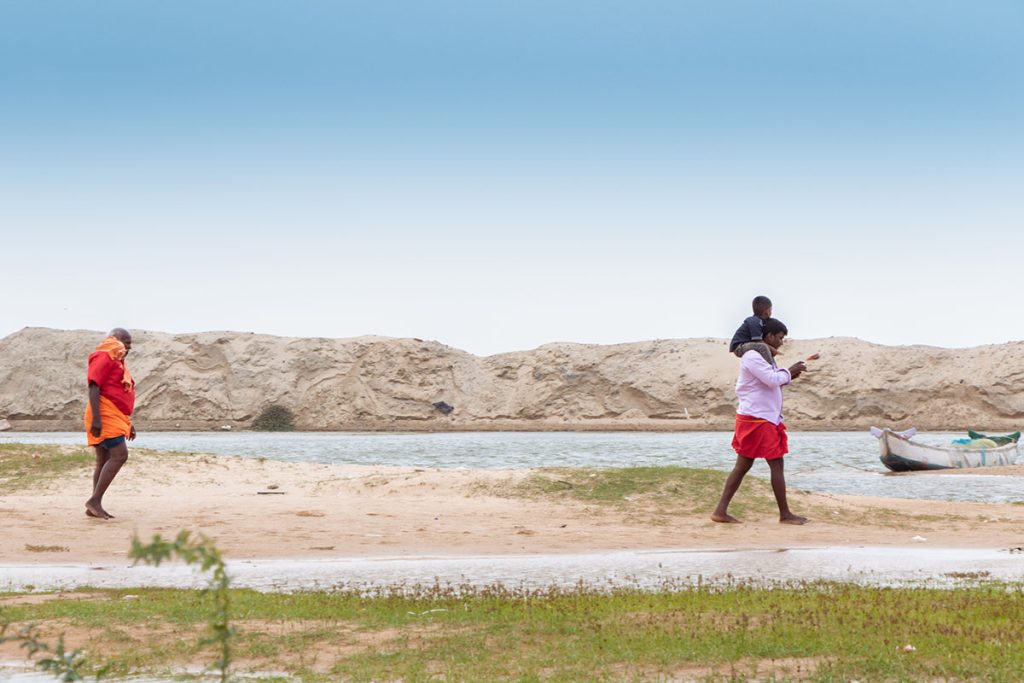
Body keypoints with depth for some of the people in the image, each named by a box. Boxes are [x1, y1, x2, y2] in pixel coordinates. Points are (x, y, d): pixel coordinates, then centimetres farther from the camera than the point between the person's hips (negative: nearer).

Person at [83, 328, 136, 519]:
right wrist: (96, 418, -24)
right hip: (104, 417, -10)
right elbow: (93, 387, -16)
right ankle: (94, 500, -19)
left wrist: (128, 423, 27)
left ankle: (95, 506, 5)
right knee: (119, 455, -18)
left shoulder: (117, 362, 24)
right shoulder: (103, 358, -6)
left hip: (114, 418, 10)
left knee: (105, 462, 6)